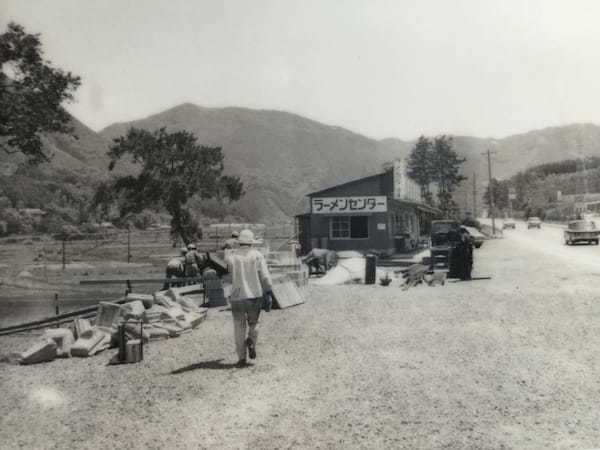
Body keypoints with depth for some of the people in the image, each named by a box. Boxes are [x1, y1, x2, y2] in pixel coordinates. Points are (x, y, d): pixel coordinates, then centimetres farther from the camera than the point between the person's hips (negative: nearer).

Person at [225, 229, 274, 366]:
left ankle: (242, 357, 7)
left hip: (237, 296, 0)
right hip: (255, 295, 0)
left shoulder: (230, 256, 2)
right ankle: (251, 340, -8)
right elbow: (265, 277, -5)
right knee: (253, 323, 18)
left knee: (239, 328, 9)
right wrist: (268, 294, -4)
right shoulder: (257, 255, 0)